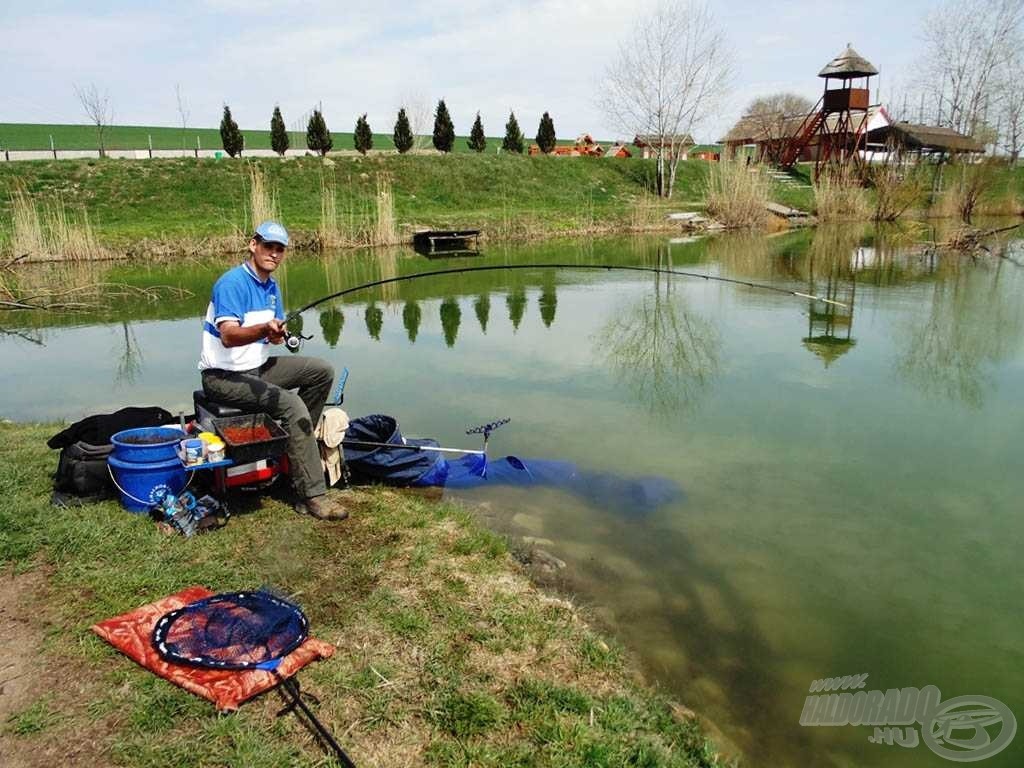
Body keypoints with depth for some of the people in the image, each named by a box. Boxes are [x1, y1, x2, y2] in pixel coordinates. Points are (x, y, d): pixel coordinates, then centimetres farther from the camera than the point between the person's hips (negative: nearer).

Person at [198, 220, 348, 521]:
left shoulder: (272, 286, 8)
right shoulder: (232, 283, -18)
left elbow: (274, 333, 12)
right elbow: (228, 336, -30)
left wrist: (278, 334, -12)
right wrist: (263, 329, -48)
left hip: (257, 367, 9)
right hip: (224, 375, -9)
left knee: (322, 372, 0)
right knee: (291, 404, -28)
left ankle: (298, 442, 7)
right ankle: (312, 495, -25)